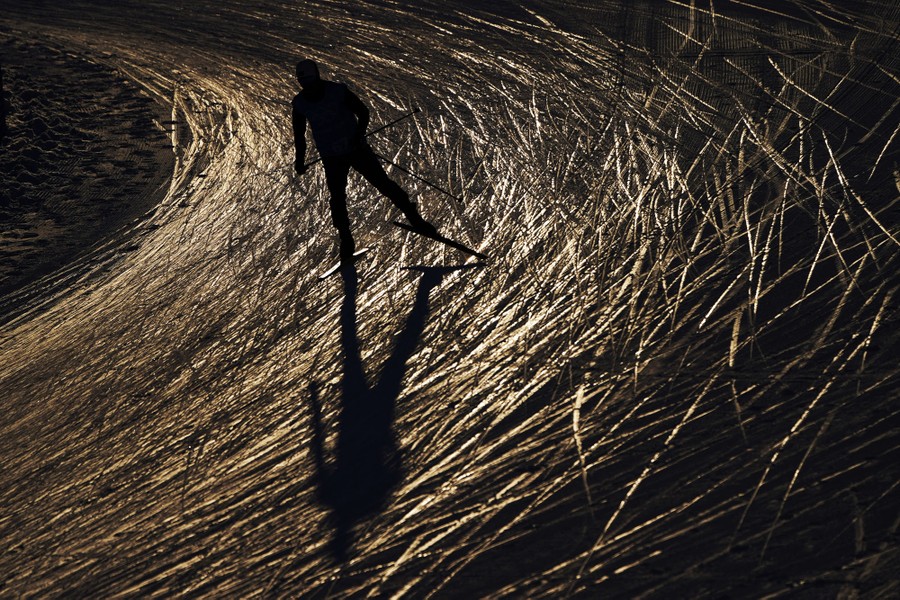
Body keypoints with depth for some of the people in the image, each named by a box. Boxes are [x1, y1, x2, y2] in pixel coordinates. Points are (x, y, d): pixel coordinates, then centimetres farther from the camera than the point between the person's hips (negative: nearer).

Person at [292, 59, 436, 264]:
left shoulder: (338, 92, -17)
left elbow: (363, 113, -9)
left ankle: (415, 219, 12)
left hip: (356, 148, -2)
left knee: (383, 183, -1)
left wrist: (358, 135, -25)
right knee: (337, 199, -3)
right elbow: (299, 134, 7)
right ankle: (346, 243, 13)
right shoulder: (299, 103, -7)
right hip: (331, 159, 2)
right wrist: (300, 160, -2)